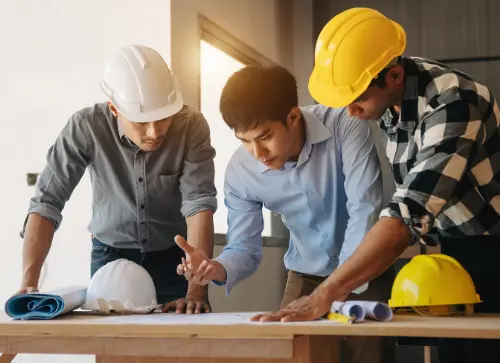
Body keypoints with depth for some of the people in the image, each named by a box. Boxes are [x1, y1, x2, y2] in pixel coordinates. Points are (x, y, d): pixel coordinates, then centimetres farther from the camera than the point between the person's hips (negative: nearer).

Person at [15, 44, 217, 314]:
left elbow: (200, 205, -27)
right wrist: (29, 283, -34)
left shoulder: (192, 126, -23)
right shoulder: (86, 127, -23)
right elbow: (46, 203, -23)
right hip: (111, 255, 0)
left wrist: (197, 289, -38)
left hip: (175, 256, 0)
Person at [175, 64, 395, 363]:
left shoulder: (345, 127, -25)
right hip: (306, 278, 3)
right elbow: (245, 248, -8)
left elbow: (365, 212, -28)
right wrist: (219, 269, -31)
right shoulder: (240, 172, -15)